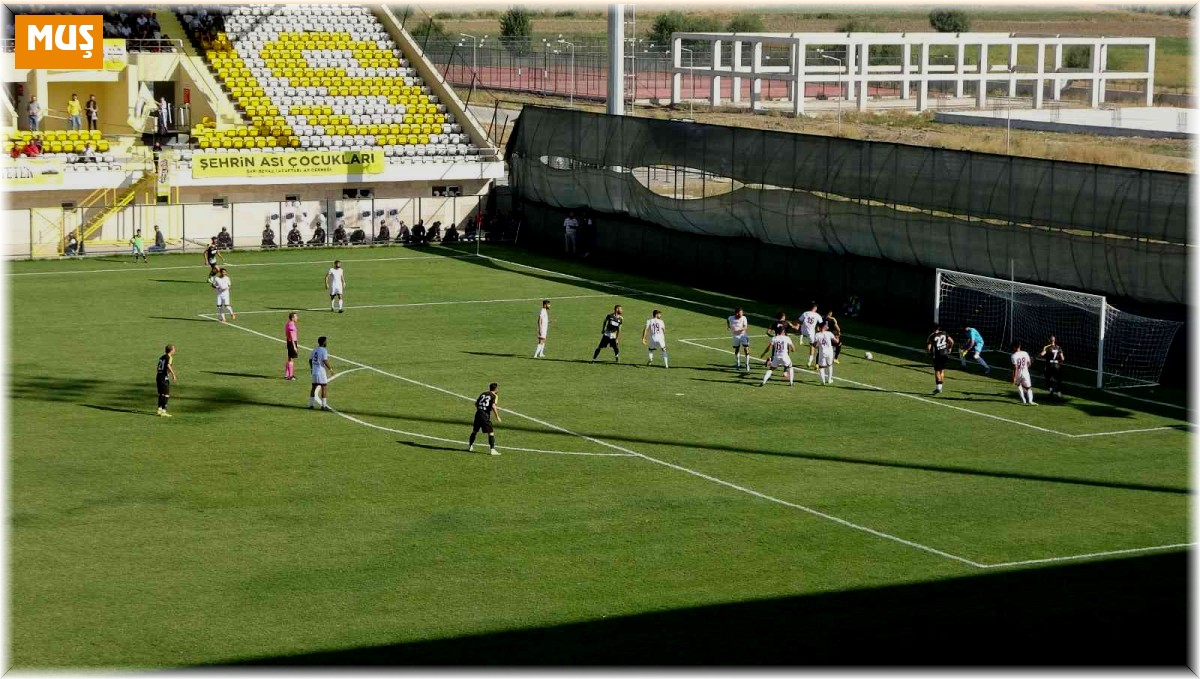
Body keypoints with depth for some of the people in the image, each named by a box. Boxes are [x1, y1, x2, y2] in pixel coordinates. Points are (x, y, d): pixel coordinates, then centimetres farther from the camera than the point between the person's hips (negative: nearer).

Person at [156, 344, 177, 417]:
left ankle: (159, 410, 17)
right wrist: (173, 374, -28)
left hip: (158, 376, 8)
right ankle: (163, 411, -6)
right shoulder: (169, 357, -7)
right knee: (166, 395, -4)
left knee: (161, 394, 15)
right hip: (164, 377, -8)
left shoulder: (161, 357, 16)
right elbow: (168, 365, -25)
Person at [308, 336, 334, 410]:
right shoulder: (324, 350, -12)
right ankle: (323, 405, -3)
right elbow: (325, 361, -19)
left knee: (314, 387, 13)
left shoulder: (315, 350, 10)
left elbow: (310, 360, 15)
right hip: (321, 371, -8)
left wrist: (311, 368, 28)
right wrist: (330, 369, -10)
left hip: (314, 371, 8)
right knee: (324, 388, -1)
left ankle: (311, 404, 16)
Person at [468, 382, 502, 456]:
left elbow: (476, 403, 16)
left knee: (474, 430, 20)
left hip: (478, 413, 6)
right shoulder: (494, 396, -1)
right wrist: (497, 417, -9)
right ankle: (492, 449, -8)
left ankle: (470, 446, 29)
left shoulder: (483, 394, 17)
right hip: (486, 415, -6)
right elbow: (493, 406, -14)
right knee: (491, 432, -2)